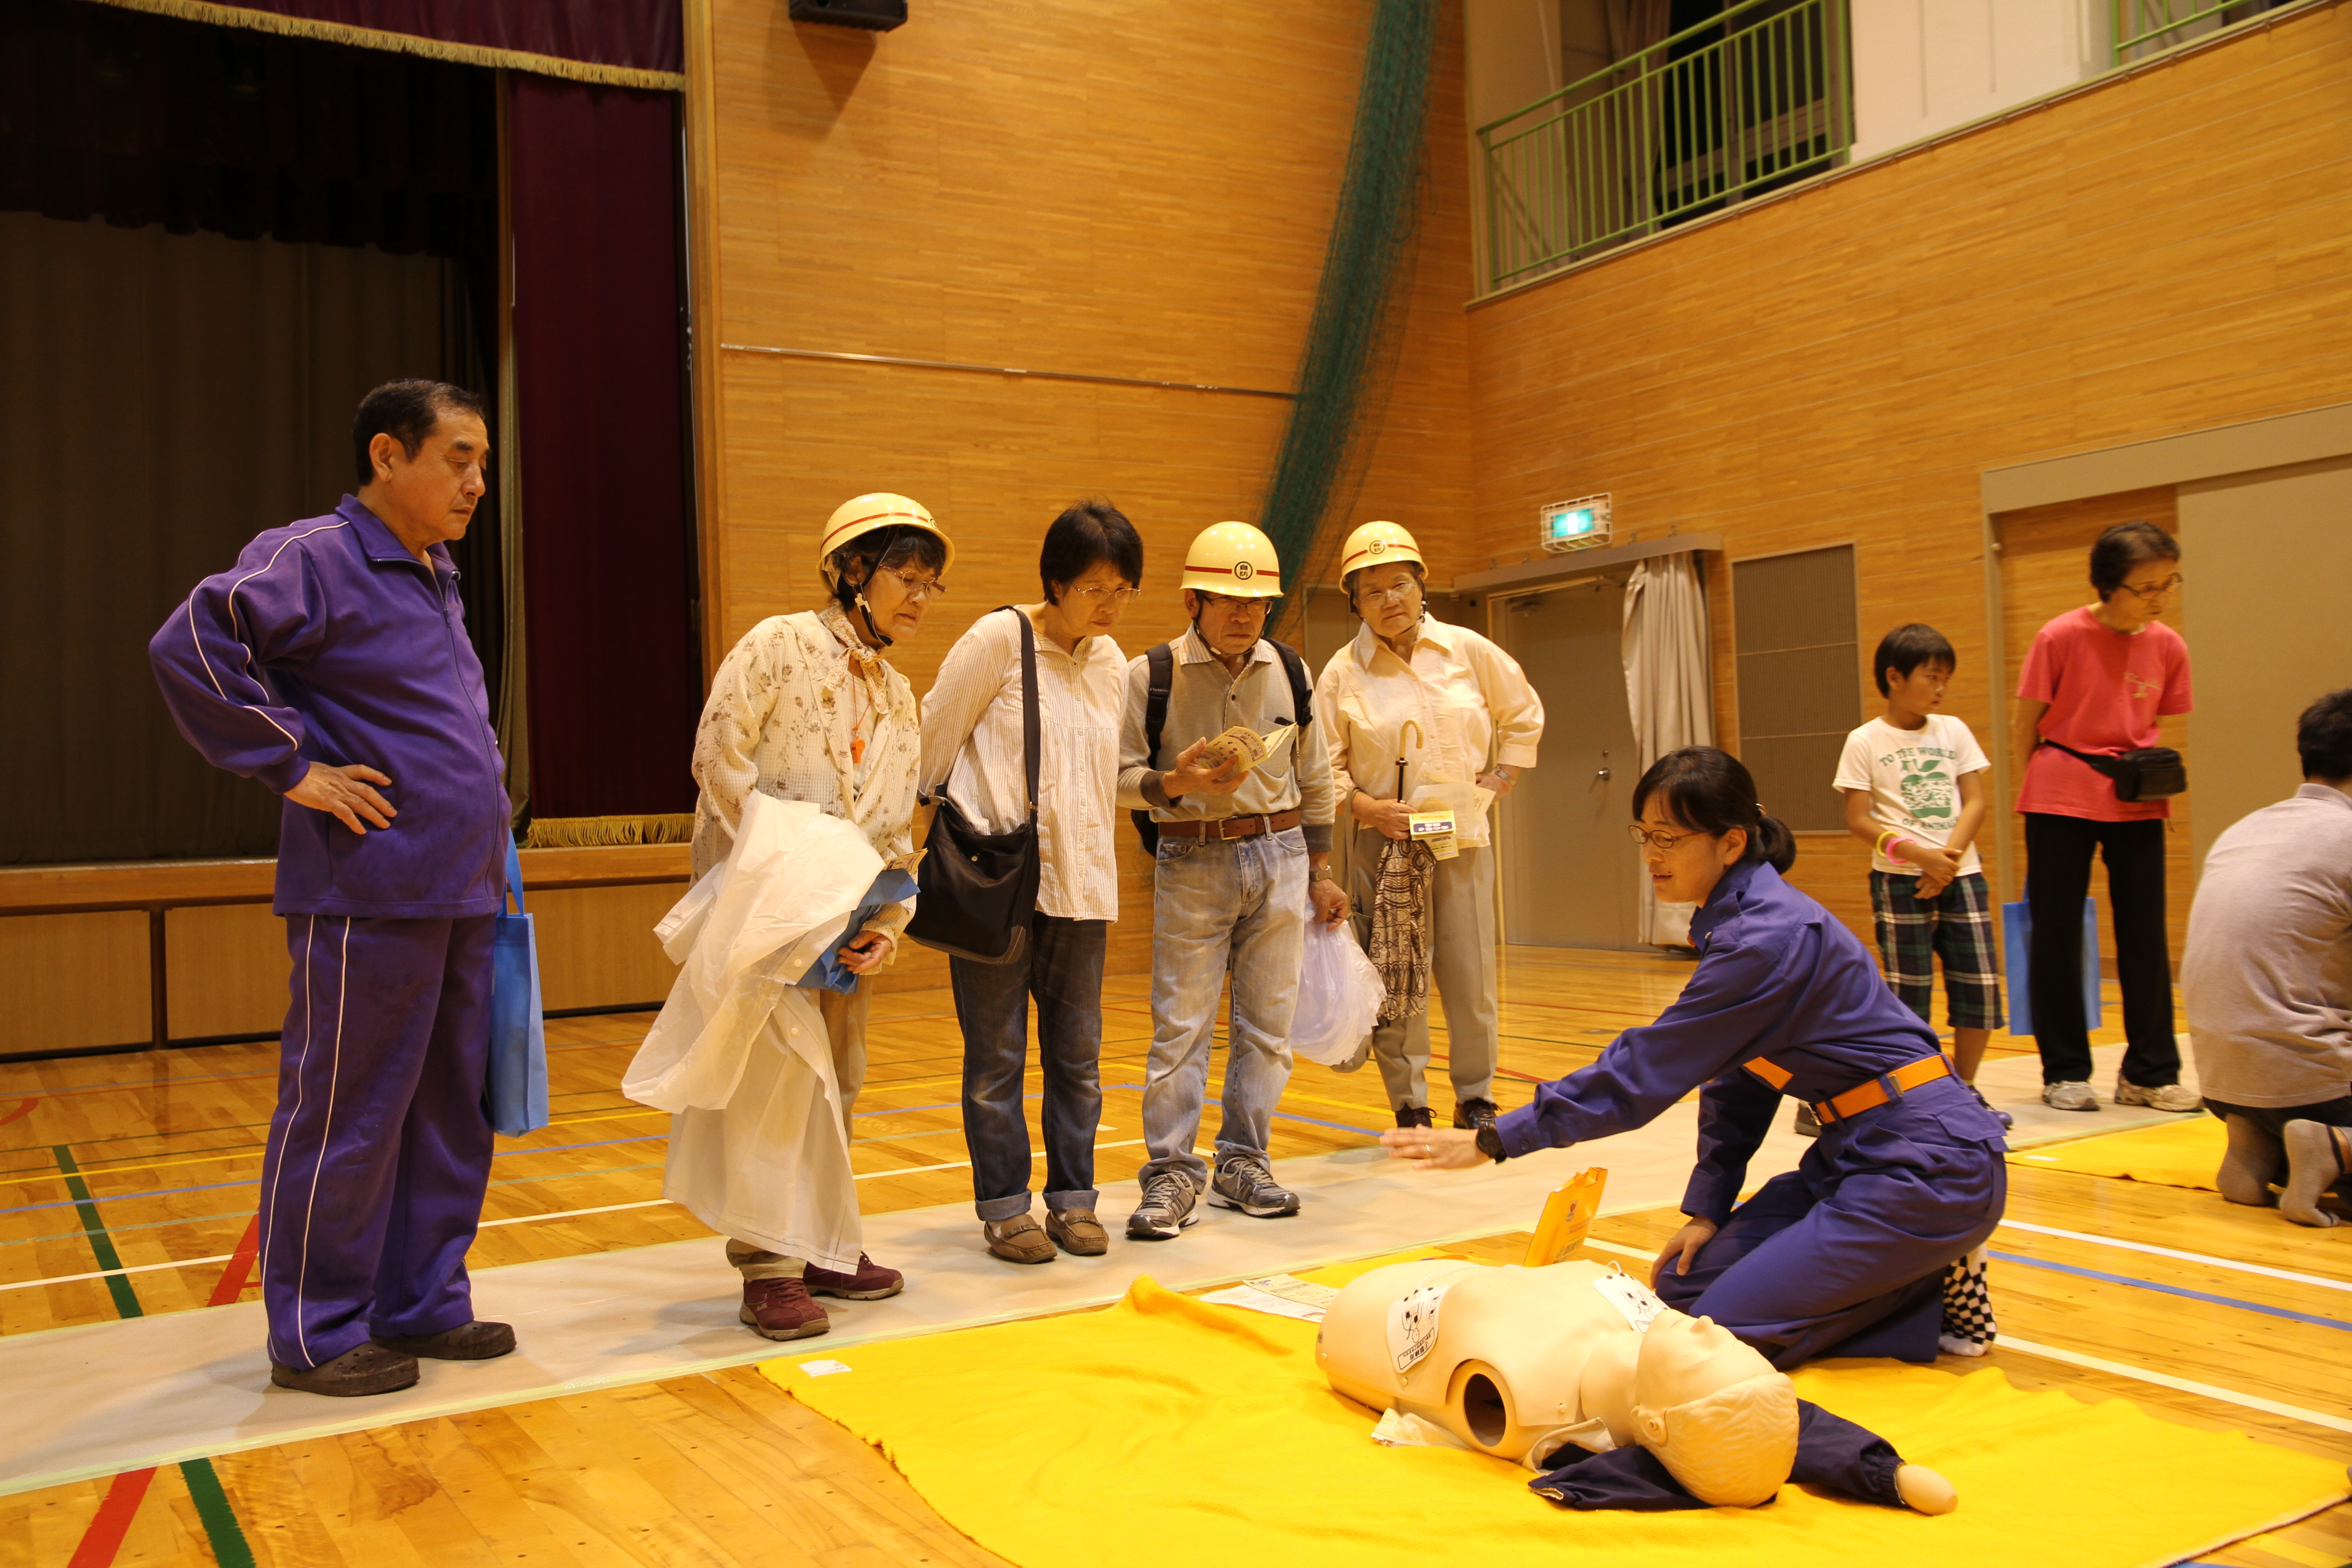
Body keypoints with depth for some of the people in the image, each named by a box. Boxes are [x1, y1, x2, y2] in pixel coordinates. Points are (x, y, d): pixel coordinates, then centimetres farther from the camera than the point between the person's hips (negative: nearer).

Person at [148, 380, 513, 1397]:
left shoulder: (437, 580, 18)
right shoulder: (316, 558, -10)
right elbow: (191, 645, -23)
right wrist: (293, 767, -19)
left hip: (459, 895, 9)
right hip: (370, 900, -9)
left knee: (449, 1113, 13)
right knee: (345, 1116, 1)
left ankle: (420, 1305, 25)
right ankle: (316, 1335, 14)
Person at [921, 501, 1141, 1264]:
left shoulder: (1112, 665, 11)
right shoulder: (998, 640, -7)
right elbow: (934, 738, -1)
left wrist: (1101, 881, 16)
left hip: (1077, 884, 5)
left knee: (1077, 1049, 8)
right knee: (998, 1051, 2)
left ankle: (1072, 1199, 19)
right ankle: (1003, 1207, 13)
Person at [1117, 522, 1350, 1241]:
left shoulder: (1290, 671, 5)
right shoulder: (1151, 675, -6)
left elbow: (1314, 778, 13)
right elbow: (1122, 777, -5)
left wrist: (1321, 872, 12)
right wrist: (1180, 783, -24)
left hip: (1279, 857, 3)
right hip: (1192, 863, -3)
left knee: (1268, 1021, 7)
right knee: (1180, 1024, -3)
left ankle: (1243, 1165, 19)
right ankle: (1172, 1174, 7)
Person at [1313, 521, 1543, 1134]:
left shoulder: (1469, 651, 4)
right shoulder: (1342, 674, -2)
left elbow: (1524, 714, 18)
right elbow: (1322, 766, 0)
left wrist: (1501, 777, 8)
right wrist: (1367, 808, -13)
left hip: (1463, 837, 2)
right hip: (1383, 841, -1)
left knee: (1471, 974, 4)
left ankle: (1476, 1099, 21)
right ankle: (1410, 1106, 14)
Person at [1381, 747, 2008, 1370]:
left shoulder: (1770, 938, -23)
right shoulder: (1737, 924, 7)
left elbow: (1649, 1069, -23)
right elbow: (1733, 1078, 14)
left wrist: (1495, 1140, -19)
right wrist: (1709, 1205, 9)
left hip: (1924, 1167, -10)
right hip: (1856, 1154, 10)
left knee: (1720, 1331, -14)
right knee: (1682, 1287, 5)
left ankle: (1938, 1298, 1)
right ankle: (1916, 1269, 11)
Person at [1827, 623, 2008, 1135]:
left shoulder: (1953, 731, 9)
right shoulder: (1866, 742, -2)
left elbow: (1975, 802, 4)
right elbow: (1858, 820, -7)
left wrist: (1950, 855, -11)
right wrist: (1915, 854, -19)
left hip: (1960, 875, 4)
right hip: (1899, 881, -4)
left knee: (1981, 985, 1)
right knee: (1908, 992, -2)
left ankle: (1964, 1091, 17)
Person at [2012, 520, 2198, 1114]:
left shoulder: (2168, 646, -1)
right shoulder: (2062, 637, -12)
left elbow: (2154, 725, 13)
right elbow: (2026, 724, -2)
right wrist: (2042, 787, -1)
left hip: (2135, 804, 4)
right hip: (2062, 801, -3)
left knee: (2146, 935, 6)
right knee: (2056, 936, 2)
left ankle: (2149, 1073, 17)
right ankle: (2064, 1073, 13)